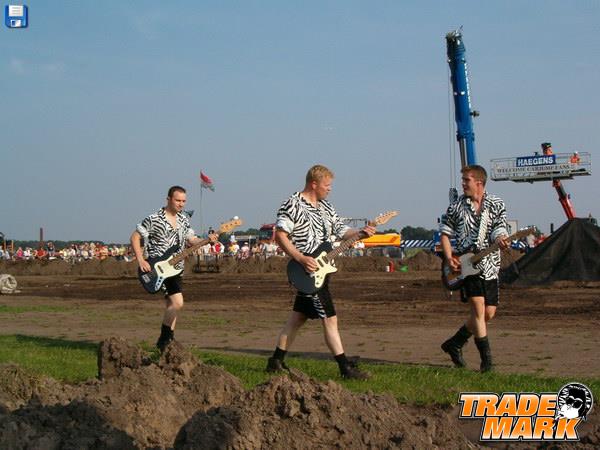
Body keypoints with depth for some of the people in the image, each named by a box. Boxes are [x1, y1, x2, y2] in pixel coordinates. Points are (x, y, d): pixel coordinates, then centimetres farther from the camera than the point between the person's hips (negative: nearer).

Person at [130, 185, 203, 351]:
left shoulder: (184, 219, 9)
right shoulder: (154, 219, -11)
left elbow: (191, 240, 16)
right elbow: (135, 237, -7)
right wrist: (141, 260, -15)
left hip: (175, 268, 7)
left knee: (171, 305, 11)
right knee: (177, 302, -19)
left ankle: (167, 343, 21)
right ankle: (164, 338, -4)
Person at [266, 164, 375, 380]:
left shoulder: (325, 207, 15)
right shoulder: (293, 205, -12)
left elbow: (340, 230, 17)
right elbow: (280, 235, -16)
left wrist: (360, 233, -3)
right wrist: (301, 258, -22)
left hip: (321, 268, 9)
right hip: (308, 271, -9)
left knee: (298, 317, 13)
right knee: (329, 318, -9)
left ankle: (276, 361, 21)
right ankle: (345, 368, -6)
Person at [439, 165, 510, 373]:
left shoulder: (496, 205, 3)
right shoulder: (456, 206, 3)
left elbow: (498, 230, -4)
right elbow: (445, 233, 9)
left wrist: (501, 240, -28)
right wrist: (449, 258, -6)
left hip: (490, 265, 3)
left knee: (489, 313, 4)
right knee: (478, 308, -14)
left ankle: (455, 343, 24)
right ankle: (486, 360, -10)